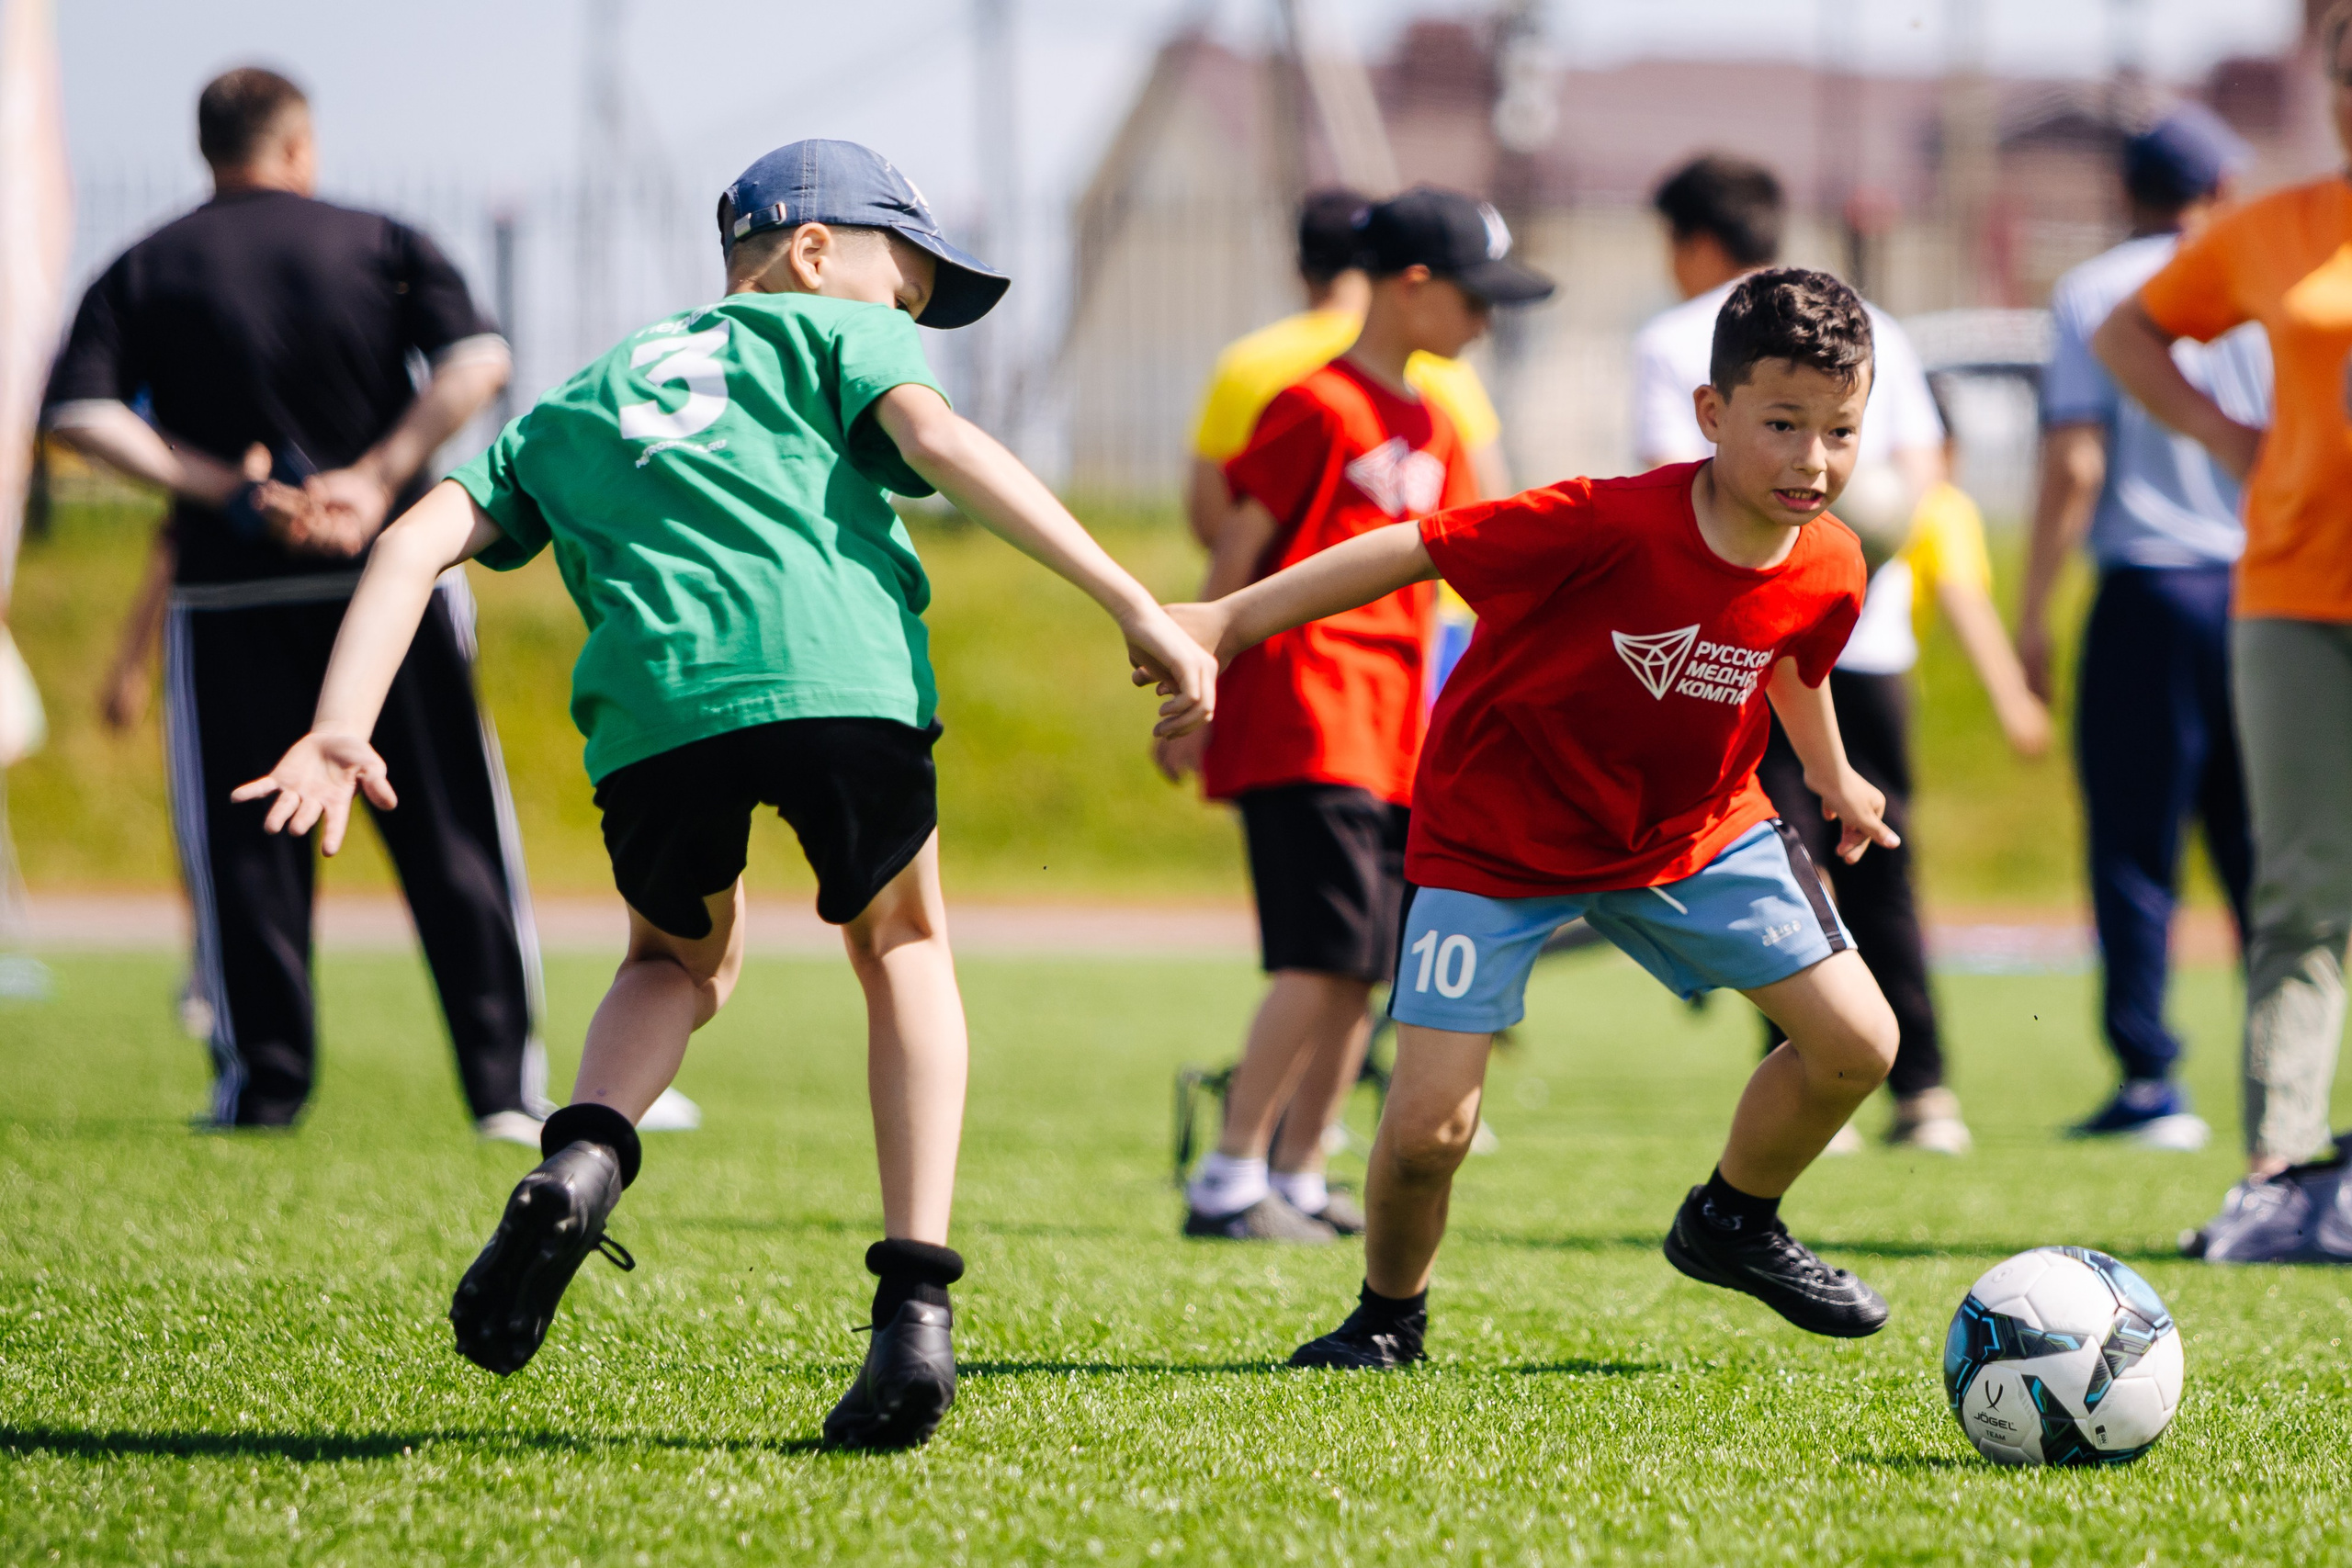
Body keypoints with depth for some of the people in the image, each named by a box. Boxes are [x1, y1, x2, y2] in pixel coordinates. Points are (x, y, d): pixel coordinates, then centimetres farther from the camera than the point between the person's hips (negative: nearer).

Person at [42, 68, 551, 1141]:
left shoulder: (145, 271, 7)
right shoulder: (381, 244, 6)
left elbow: (80, 414, -7)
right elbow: (477, 362, -9)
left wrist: (223, 491, -9)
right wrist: (379, 478, -11)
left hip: (231, 586, 0)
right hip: (392, 570, 0)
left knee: (241, 838, 7)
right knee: (449, 830, 5)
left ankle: (264, 1083, 4)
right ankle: (502, 1083, 3)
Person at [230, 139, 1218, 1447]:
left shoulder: (576, 403, 35)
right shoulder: (838, 332, 24)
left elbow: (422, 541, 21)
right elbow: (939, 440, 3)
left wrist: (342, 731, 11)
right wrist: (1136, 606, -2)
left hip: (651, 704, 3)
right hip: (842, 675, -3)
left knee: (684, 956, 31)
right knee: (904, 948, 23)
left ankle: (582, 1164, -1)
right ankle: (915, 1309, 7)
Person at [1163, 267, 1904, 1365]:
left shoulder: (1829, 574, -14)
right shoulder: (1609, 528, -34)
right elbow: (1413, 550, -30)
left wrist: (1831, 774, 29)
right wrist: (1227, 620, -31)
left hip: (1693, 830, 5)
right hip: (1497, 838, -5)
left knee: (1858, 1042, -2)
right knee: (1428, 1128, -13)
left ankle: (1732, 1226, 26)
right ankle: (1389, 1315, 19)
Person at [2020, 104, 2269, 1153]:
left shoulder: (2092, 295, -2)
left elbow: (2074, 464, -9)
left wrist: (2033, 612, -4)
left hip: (2146, 593, -3)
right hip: (2262, 587, 3)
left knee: (2135, 849, 2)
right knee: (2262, 853, 9)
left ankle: (2150, 1081, -2)